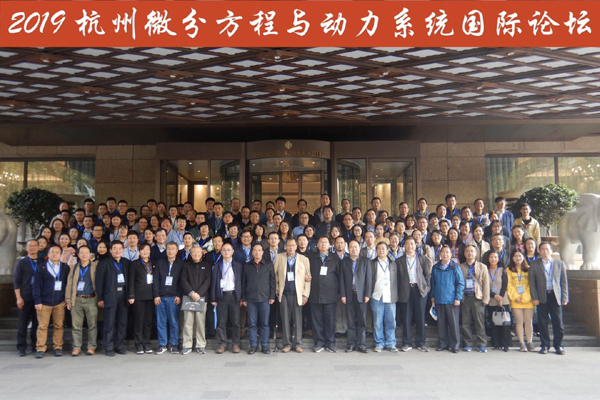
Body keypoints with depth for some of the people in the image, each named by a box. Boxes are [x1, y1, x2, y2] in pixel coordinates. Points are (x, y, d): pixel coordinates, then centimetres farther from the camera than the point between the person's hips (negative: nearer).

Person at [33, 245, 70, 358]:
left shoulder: (65, 268, 6)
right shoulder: (41, 268, 3)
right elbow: (37, 285, -1)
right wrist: (37, 301, -8)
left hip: (59, 303, 1)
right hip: (44, 302, -1)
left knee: (59, 326, 4)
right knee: (42, 326, 2)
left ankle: (58, 347, 13)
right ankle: (40, 349, 9)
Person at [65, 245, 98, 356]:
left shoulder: (95, 266, 6)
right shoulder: (74, 267, 13)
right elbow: (69, 284, 11)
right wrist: (68, 300, 5)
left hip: (91, 299, -2)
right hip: (76, 300, 2)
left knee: (92, 325, 0)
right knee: (76, 326, 3)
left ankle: (91, 347, 8)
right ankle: (76, 347, 11)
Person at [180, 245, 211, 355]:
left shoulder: (206, 265, 11)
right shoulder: (186, 265, 11)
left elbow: (207, 281, 3)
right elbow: (183, 280, 2)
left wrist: (198, 293, -9)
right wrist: (191, 293, -11)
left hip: (202, 297, 0)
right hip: (188, 297, 0)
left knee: (201, 322, 0)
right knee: (188, 322, -2)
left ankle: (201, 346, 7)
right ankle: (187, 346, 6)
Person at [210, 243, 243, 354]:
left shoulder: (238, 265, 8)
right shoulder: (217, 266, 8)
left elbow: (241, 281, 6)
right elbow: (213, 282, 5)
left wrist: (242, 297, -1)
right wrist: (213, 298, -1)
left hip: (234, 295, 0)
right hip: (221, 296, 0)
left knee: (235, 321, 2)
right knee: (221, 321, 2)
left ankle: (236, 344, 10)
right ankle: (222, 344, 11)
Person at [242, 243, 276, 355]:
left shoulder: (269, 265, 6)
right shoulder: (246, 266, 9)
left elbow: (272, 282, 6)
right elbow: (243, 283, 9)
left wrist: (272, 296, -1)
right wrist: (243, 298, 4)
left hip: (265, 298, -1)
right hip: (250, 299, 1)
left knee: (265, 323, 2)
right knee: (252, 323, 4)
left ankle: (264, 345, 12)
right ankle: (253, 345, 13)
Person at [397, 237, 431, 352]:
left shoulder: (423, 259, 10)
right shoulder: (399, 261, 9)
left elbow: (428, 274, 9)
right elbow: (397, 277, 6)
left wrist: (426, 287, -2)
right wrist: (398, 293, 0)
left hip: (420, 290, 0)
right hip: (405, 291, 0)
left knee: (420, 317, 3)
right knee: (406, 318, 2)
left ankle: (420, 343, 13)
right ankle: (407, 343, 11)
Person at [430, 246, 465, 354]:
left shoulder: (455, 267, -2)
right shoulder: (435, 268, 9)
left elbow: (460, 283, -3)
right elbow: (433, 283, 16)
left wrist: (458, 298, -8)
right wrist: (433, 296, 10)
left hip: (452, 300, -3)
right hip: (439, 300, 3)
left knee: (453, 323, 2)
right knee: (441, 323, 9)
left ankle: (454, 345, 13)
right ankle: (443, 344, 19)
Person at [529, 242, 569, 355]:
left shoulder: (560, 264, 8)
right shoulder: (534, 265, 5)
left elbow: (564, 282, 8)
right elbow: (532, 282, 3)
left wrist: (564, 297, 2)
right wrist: (534, 298, -4)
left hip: (556, 296, 0)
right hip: (542, 297, 0)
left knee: (558, 322, 1)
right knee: (542, 322, 3)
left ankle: (559, 346, 14)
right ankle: (545, 345, 14)